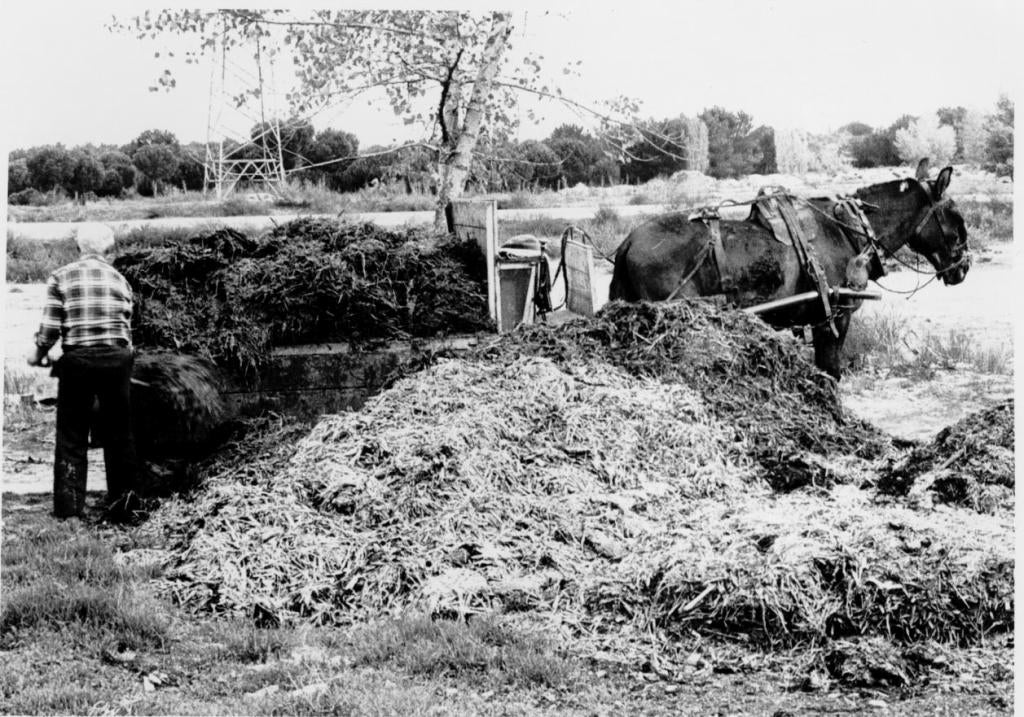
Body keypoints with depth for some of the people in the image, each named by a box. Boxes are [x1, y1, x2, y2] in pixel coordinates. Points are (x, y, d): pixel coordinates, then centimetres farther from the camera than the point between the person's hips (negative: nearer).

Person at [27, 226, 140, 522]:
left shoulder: (61, 277, 0)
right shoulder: (119, 279, 9)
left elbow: (50, 327, -4)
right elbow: (127, 327, 7)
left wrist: (38, 354, 13)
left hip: (77, 360, -2)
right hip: (116, 358, 2)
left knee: (72, 436, 7)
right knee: (118, 432, 12)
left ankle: (69, 506, 8)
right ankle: (121, 501, 14)